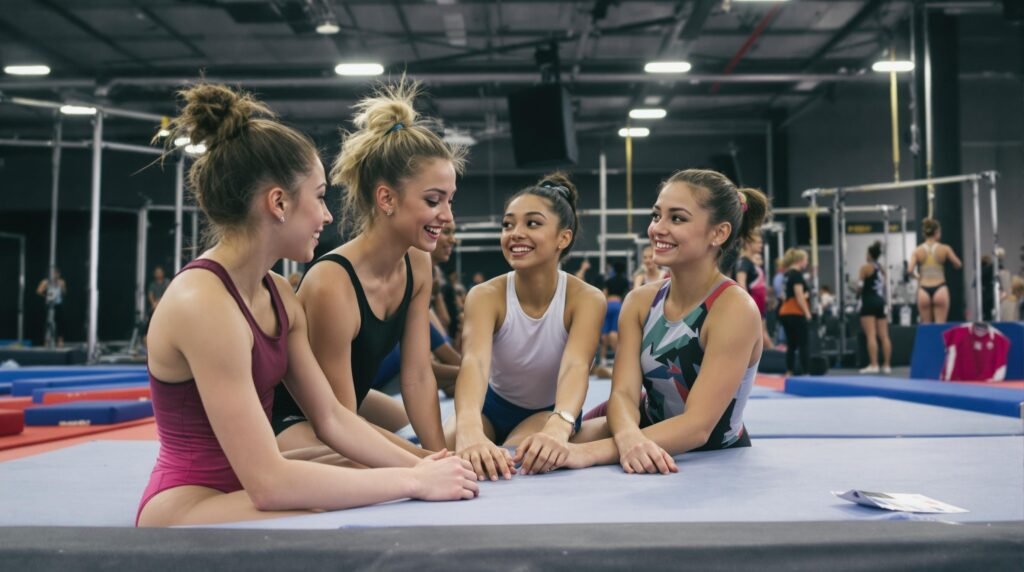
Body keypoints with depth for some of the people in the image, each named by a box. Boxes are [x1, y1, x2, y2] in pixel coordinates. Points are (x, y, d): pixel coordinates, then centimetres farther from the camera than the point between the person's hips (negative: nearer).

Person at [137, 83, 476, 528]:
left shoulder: (277, 295, 4)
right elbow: (268, 483, -28)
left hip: (243, 486, 9)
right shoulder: (203, 303, -24)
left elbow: (332, 419, 4)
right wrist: (414, 481, -23)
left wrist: (419, 466, -10)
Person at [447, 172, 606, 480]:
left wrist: (558, 427, -64)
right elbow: (475, 361, -42)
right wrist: (469, 428, -64)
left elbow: (576, 366, -41)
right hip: (493, 405, 1)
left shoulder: (586, 299, -24)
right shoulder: (485, 295, -23)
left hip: (549, 411, -1)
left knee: (523, 460, -32)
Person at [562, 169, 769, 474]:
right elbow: (623, 393, -14)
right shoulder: (640, 300, -5)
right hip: (650, 431, 6)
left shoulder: (735, 309, -22)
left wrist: (593, 451, -40)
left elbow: (698, 425, -28)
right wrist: (629, 438, -39)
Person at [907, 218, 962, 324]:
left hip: (924, 290, 1)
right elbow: (959, 265, 7)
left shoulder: (917, 250, 2)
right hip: (940, 289, -1)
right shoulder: (945, 249, 0)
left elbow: (910, 270, -8)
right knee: (940, 325, 1)